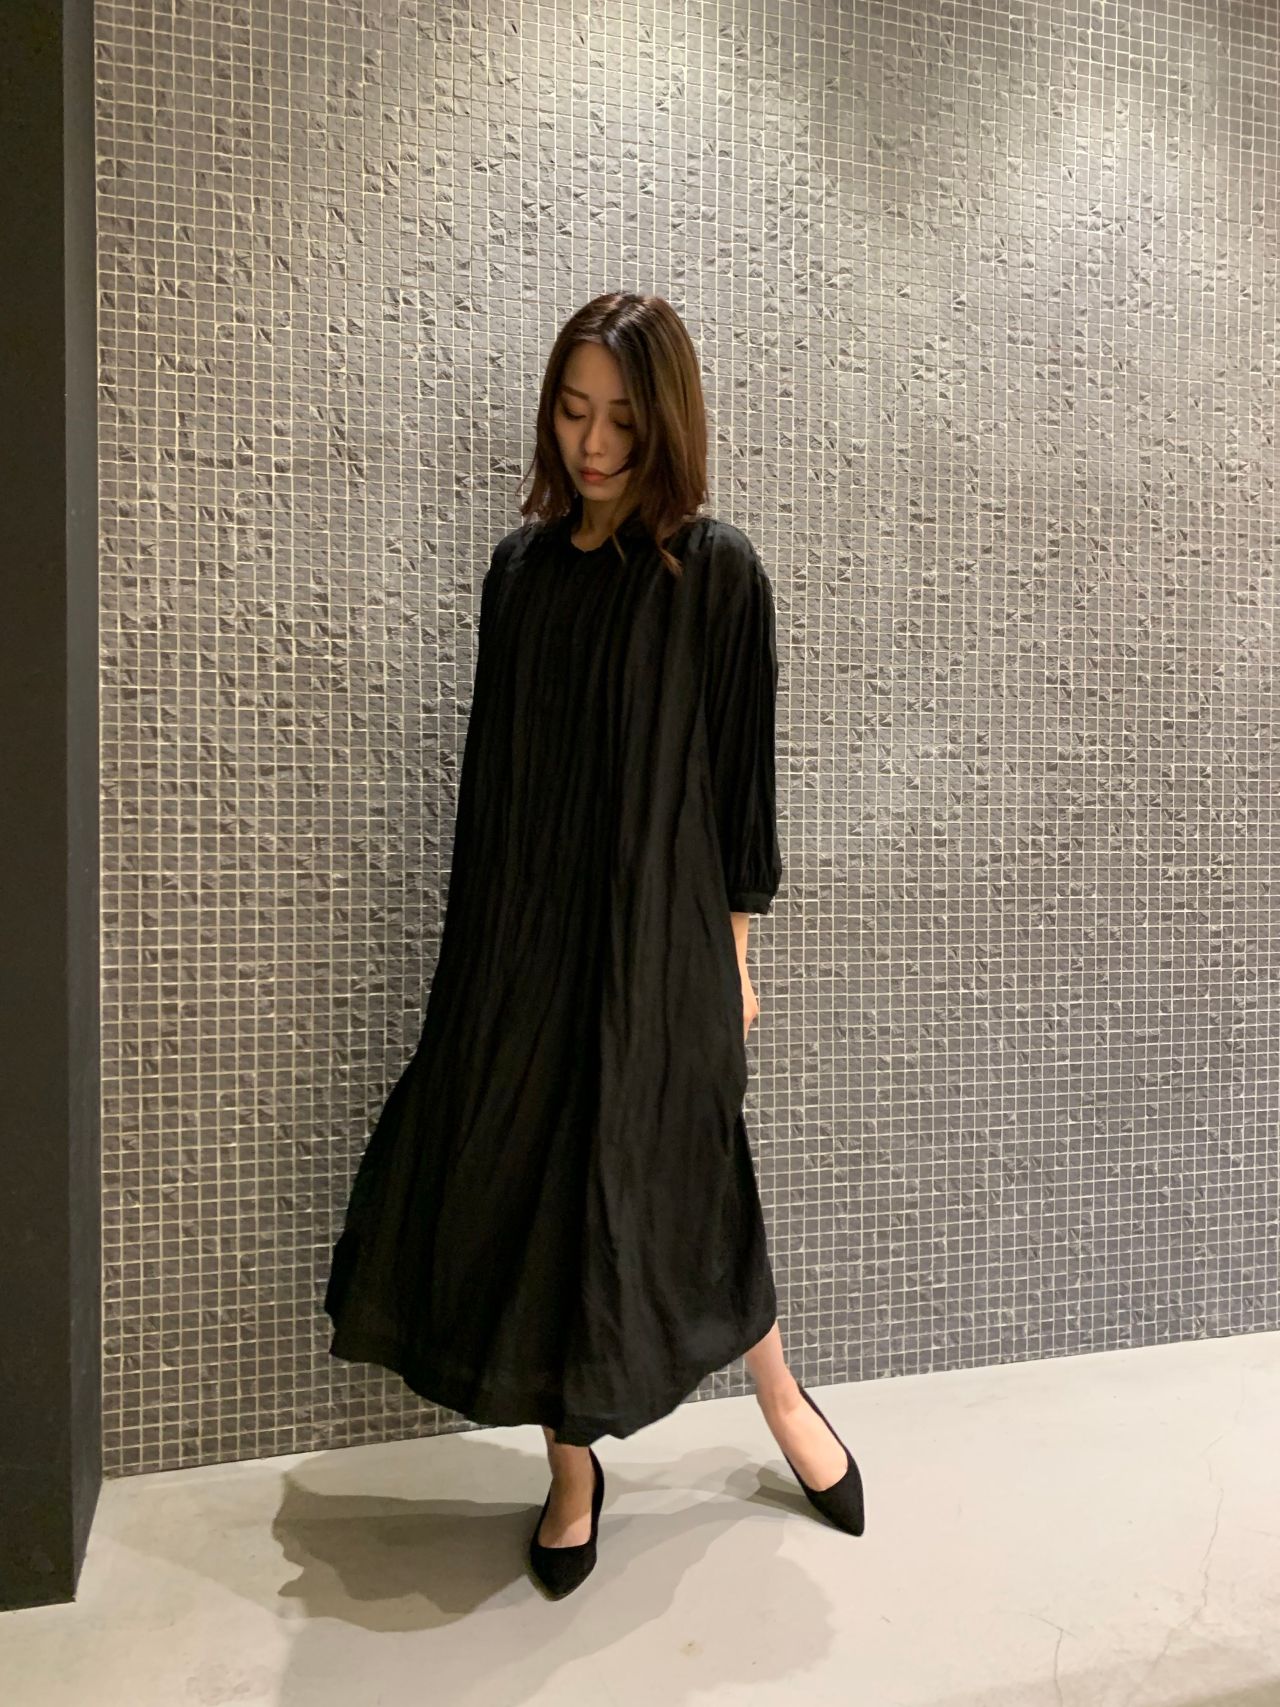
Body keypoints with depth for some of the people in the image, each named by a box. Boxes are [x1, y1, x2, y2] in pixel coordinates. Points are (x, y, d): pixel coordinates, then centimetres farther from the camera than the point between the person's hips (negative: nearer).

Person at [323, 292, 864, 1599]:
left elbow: (740, 767, -4)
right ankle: (572, 1467, 29)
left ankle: (783, 1401, 36)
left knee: (663, 1181, 7)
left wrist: (733, 949, -3)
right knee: (524, 1180, 8)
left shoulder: (717, 570, -5)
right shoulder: (522, 564, 7)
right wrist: (478, 929, 9)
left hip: (659, 930, -4)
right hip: (520, 928, 4)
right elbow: (493, 762, 9)